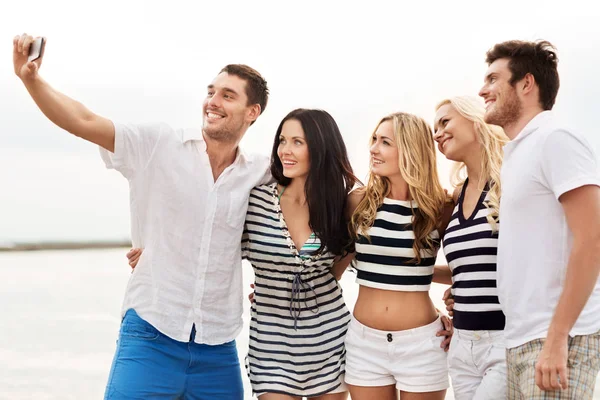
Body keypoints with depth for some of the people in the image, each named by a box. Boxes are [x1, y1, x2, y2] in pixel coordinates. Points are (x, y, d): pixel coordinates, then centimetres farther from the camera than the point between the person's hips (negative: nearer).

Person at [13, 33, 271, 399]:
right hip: (151, 336, -2)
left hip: (218, 348, 3)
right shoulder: (159, 146, -2)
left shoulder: (261, 174, 4)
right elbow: (83, 122, -9)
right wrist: (31, 79, -24)